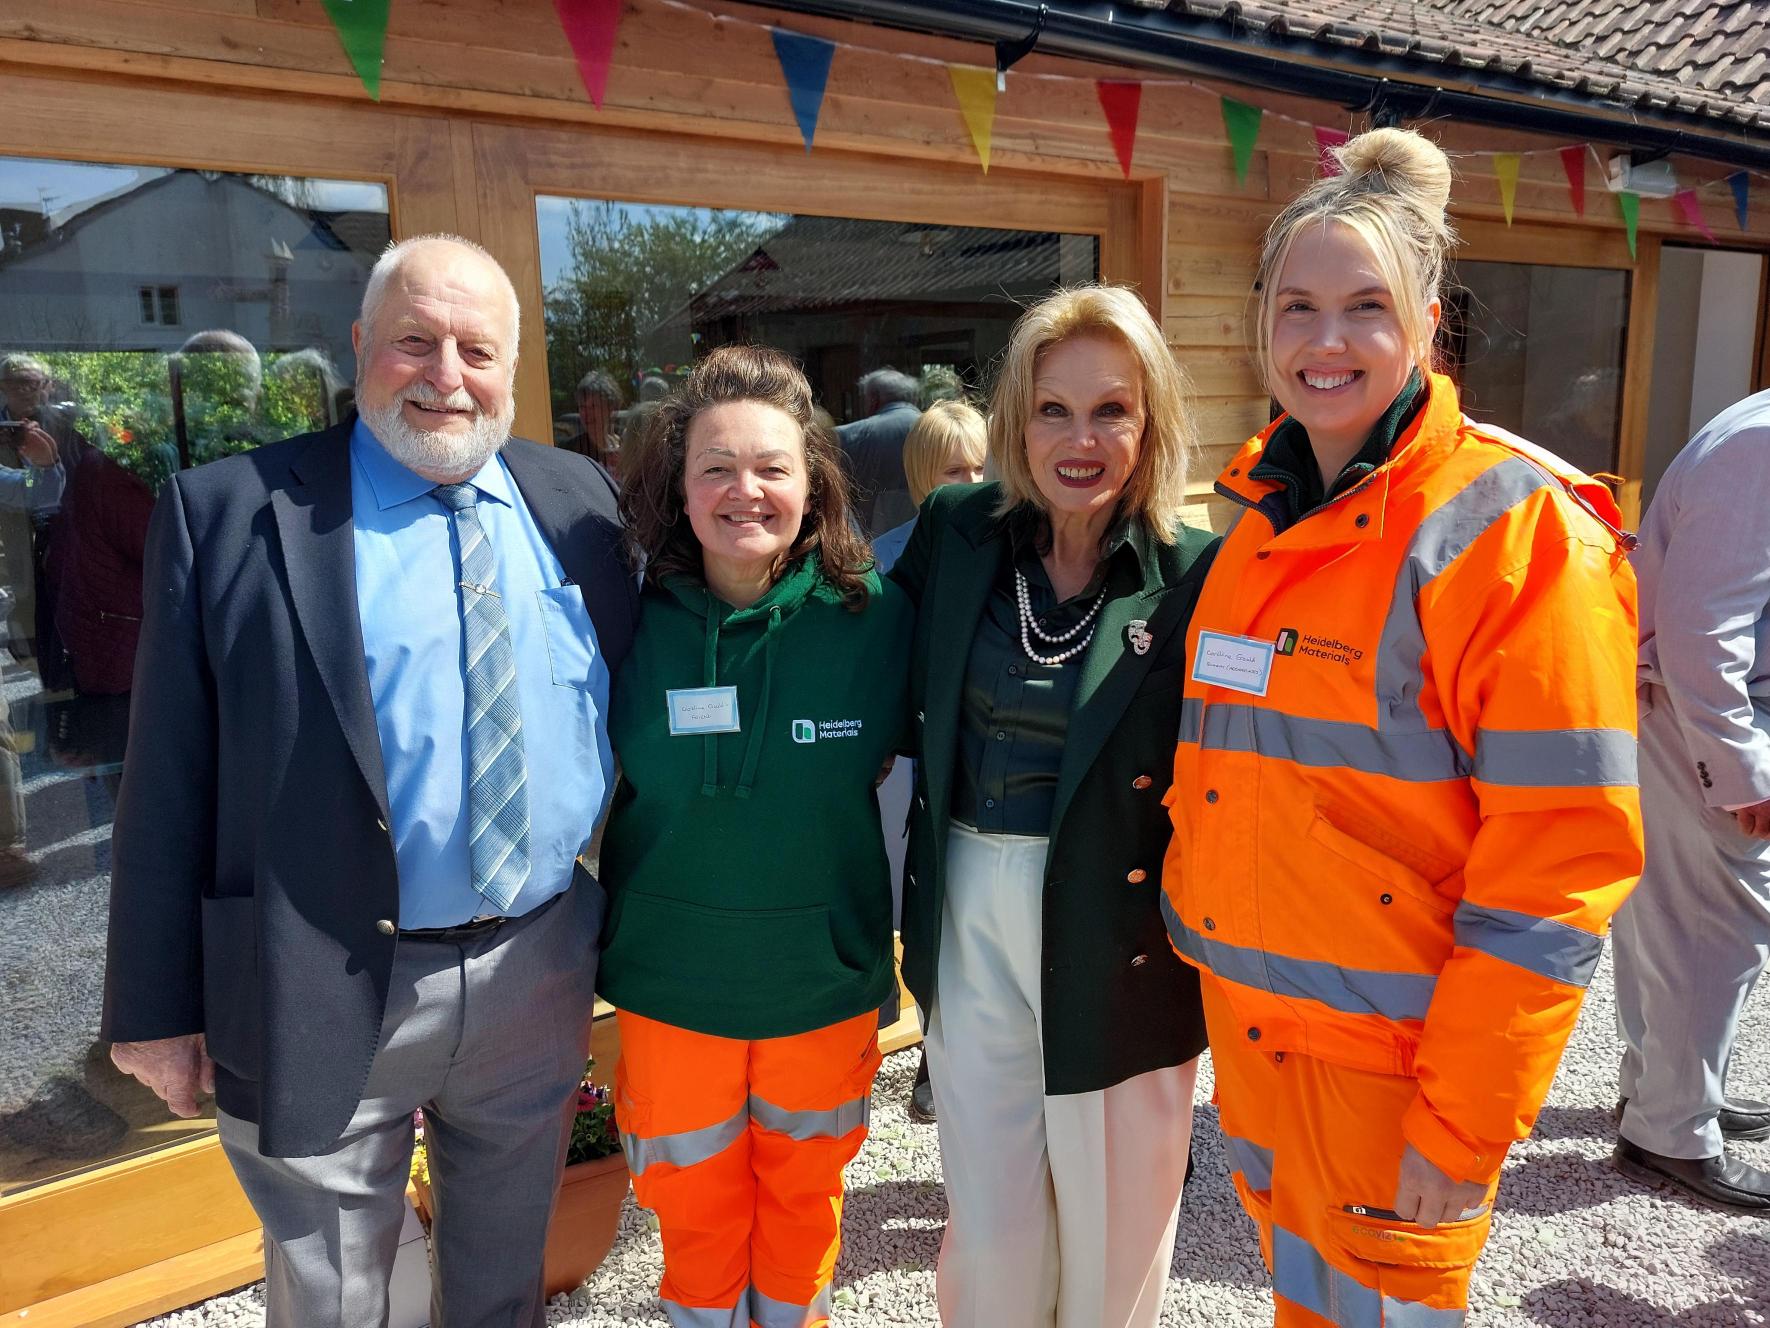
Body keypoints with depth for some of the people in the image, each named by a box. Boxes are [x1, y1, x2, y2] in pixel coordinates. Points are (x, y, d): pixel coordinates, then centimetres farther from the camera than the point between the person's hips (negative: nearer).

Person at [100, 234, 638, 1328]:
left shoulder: (578, 499, 2)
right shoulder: (227, 513, -8)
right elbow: (170, 776, -7)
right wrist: (158, 1004, -5)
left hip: (541, 977, 3)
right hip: (331, 997, -3)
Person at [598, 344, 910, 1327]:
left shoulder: (875, 618, -12)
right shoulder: (634, 620, -11)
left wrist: (897, 949, 3)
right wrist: (602, 939, 3)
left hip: (825, 980, 0)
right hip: (671, 985, 0)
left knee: (804, 1191, 22)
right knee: (695, 1203, 19)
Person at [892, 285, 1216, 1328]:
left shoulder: (1198, 575, -10)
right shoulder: (957, 533, 0)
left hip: (1119, 935, -2)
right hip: (973, 917, 3)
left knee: (1112, 1224, 15)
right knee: (987, 1223, 15)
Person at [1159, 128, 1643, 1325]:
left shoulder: (1517, 528, -15)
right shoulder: (1261, 516, 6)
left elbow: (1559, 860, -18)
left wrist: (1465, 1125, -17)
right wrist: (1192, 915, 11)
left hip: (1394, 1049, -6)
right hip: (1246, 1021, 6)